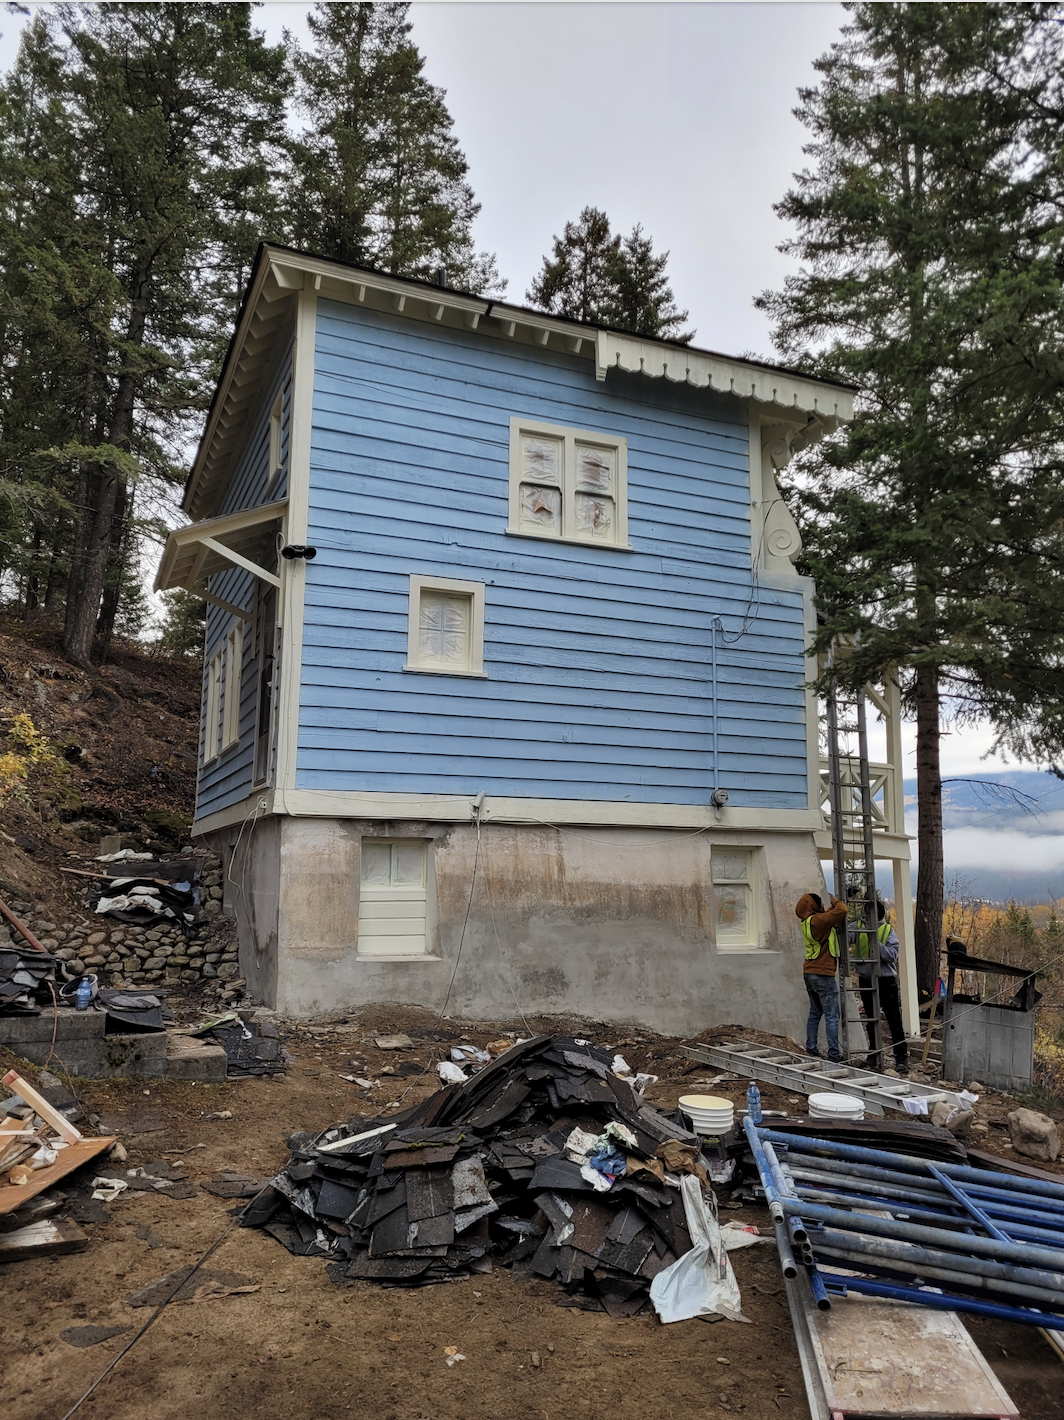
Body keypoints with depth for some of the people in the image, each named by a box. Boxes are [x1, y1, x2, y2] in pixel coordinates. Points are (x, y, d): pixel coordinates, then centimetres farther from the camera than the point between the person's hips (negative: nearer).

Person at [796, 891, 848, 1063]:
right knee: (831, 1016, -3)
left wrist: (834, 905, 10)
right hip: (823, 974, -9)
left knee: (815, 1013, 17)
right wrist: (836, 901, -2)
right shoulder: (817, 920, -16)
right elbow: (841, 911, -22)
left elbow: (830, 915, 25)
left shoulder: (807, 922, 11)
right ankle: (834, 1053, -3)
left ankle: (811, 1048, 20)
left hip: (809, 973, 9)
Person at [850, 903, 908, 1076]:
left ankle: (901, 1058, 5)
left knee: (894, 1020, 0)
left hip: (886, 980, -2)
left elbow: (892, 955, -14)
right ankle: (874, 1057, 24)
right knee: (870, 1020, 13)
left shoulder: (888, 930, -2)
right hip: (866, 980, 2)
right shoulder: (857, 927, 0)